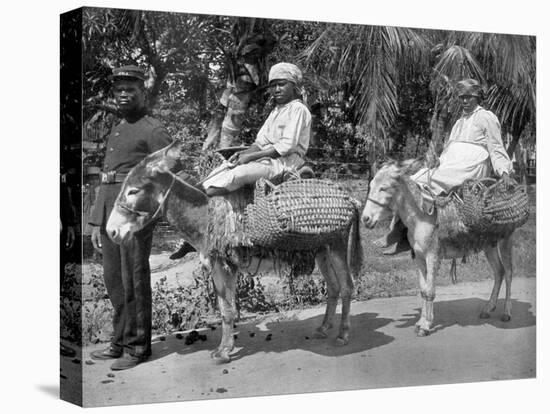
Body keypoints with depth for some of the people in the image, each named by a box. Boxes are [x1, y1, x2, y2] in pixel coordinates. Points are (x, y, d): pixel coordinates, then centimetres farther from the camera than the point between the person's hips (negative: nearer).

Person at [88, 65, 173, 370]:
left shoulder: (153, 131, -5)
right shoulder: (116, 131, 20)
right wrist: (96, 223, 19)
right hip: (109, 213, 8)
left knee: (134, 281, -4)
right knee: (113, 280, 12)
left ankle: (137, 347, 4)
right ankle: (120, 341, 22)